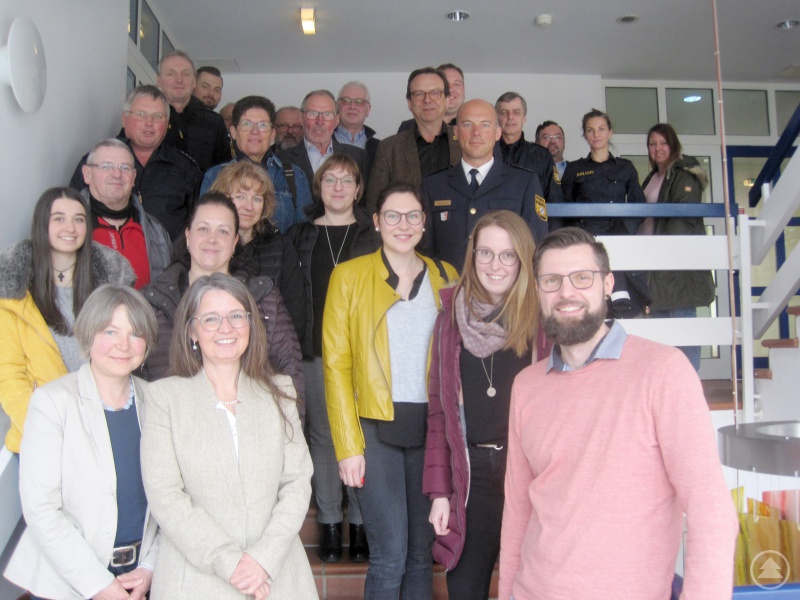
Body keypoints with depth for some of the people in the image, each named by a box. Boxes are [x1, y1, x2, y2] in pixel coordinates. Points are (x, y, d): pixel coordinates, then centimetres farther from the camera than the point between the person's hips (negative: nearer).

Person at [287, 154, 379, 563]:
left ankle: (360, 521, 12)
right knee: (323, 434, 5)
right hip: (316, 349, 2)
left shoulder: (374, 234, 7)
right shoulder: (300, 236, 12)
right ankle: (329, 521, 16)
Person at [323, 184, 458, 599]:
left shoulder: (445, 277, 10)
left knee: (422, 552, 11)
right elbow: (336, 365, -3)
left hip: (431, 427, 3)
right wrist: (348, 446, -10)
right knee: (390, 556, -6)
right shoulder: (349, 276, 1)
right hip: (376, 428, -3)